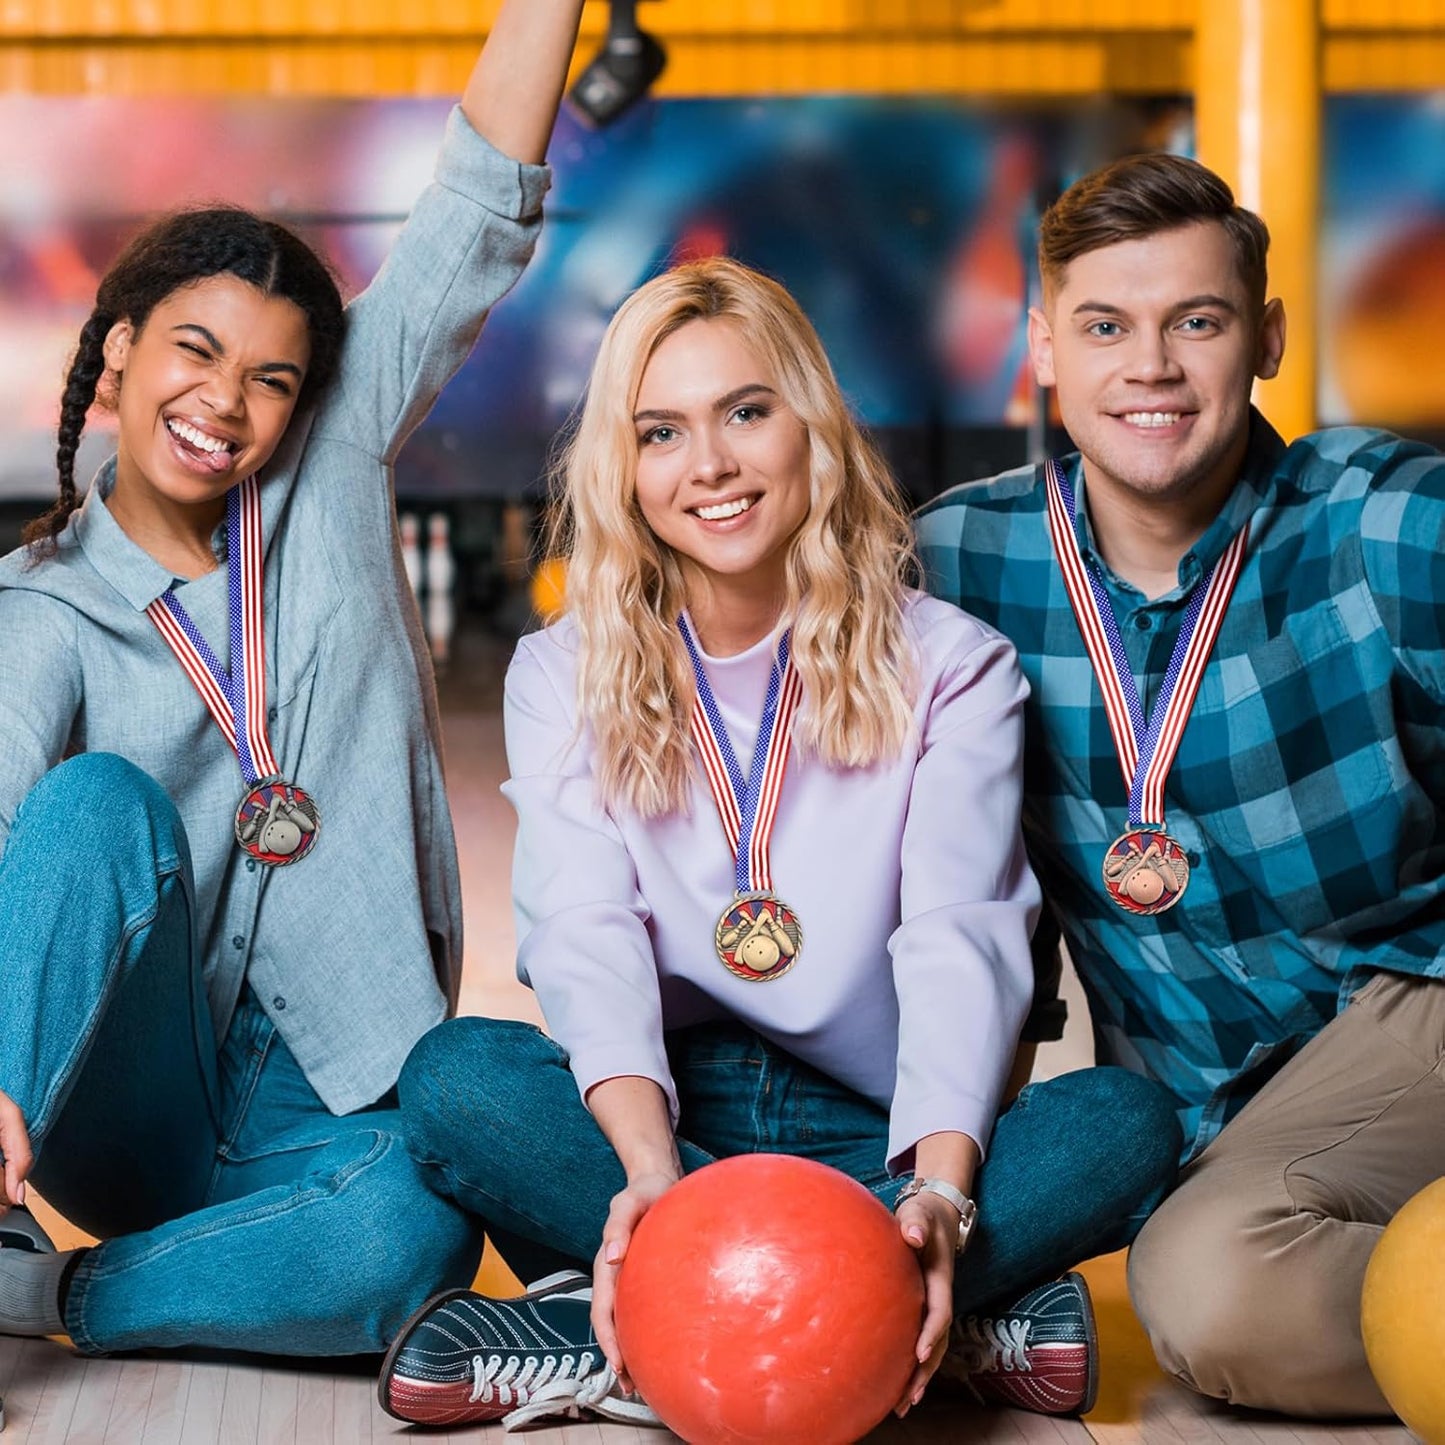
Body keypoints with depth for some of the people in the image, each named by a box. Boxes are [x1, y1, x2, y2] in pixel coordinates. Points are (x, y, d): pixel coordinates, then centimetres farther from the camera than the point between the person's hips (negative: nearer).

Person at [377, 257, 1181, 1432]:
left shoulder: (949, 665, 2)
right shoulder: (563, 678, 5)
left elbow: (961, 939, -11)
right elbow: (586, 934, -10)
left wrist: (940, 1190, -31)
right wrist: (651, 1172, -31)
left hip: (873, 1132, 0)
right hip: (658, 1117, 0)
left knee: (1128, 1124, -27)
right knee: (454, 1075, -28)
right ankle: (965, 1321, -29)